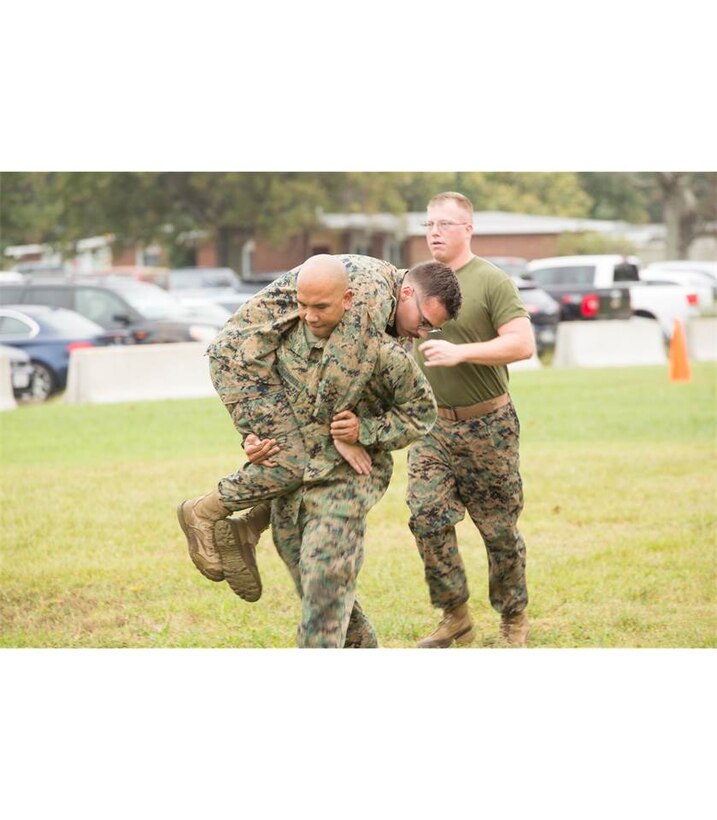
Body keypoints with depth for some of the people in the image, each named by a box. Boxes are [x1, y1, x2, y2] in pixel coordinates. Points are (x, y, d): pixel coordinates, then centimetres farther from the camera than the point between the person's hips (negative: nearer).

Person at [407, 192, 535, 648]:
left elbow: (523, 344, -17)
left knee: (500, 529, 4)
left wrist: (460, 352, -25)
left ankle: (515, 619, 21)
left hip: (487, 425, -4)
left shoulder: (491, 282, -9)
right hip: (432, 425, 4)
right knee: (427, 518, -8)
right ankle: (455, 619, 4)